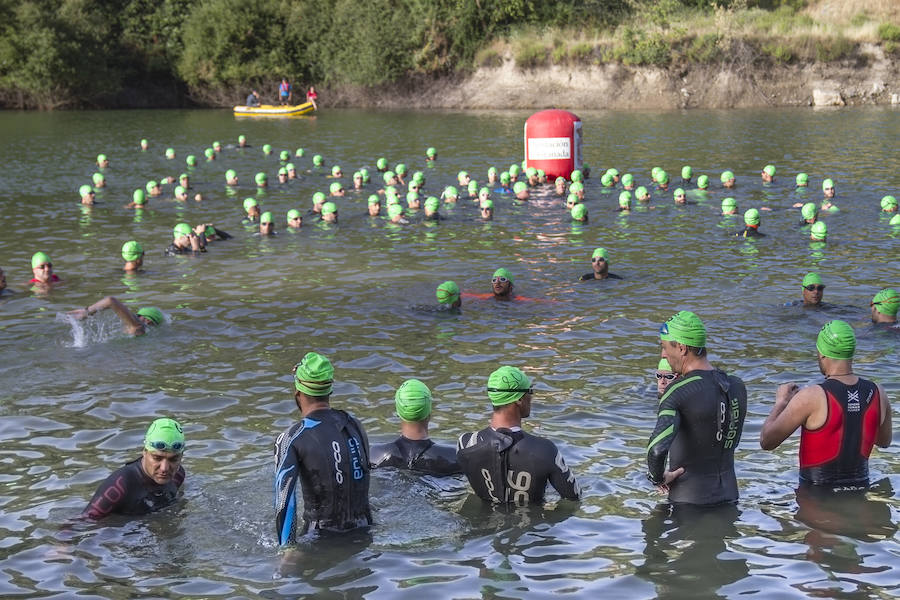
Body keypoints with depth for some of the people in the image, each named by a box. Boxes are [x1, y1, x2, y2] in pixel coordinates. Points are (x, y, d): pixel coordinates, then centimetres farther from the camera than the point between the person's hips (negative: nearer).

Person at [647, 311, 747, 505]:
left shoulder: (678, 392, -18)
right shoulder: (737, 387, 4)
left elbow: (657, 448, -32)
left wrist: (658, 477, -10)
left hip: (689, 502, -7)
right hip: (730, 495, 7)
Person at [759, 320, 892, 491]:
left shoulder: (811, 398, -17)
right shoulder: (877, 393, -2)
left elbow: (766, 441, -9)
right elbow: (884, 441, 17)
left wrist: (780, 403, 5)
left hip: (817, 492, -5)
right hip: (860, 489, 5)